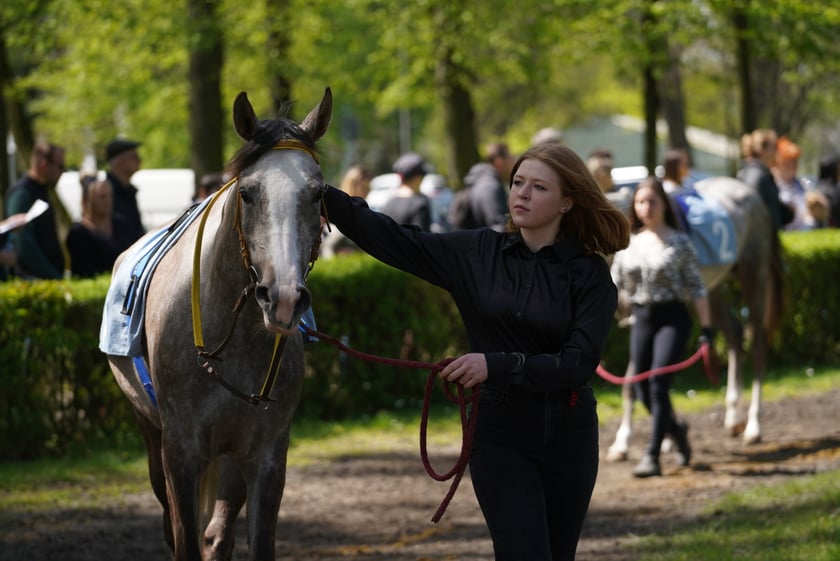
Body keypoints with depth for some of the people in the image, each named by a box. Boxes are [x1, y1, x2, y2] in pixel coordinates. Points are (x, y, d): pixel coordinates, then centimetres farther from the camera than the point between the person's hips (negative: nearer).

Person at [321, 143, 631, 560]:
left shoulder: (589, 274, -5)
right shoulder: (477, 254, 2)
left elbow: (580, 363, -14)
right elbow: (389, 239, 2)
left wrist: (498, 366, -24)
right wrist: (318, 192, -5)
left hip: (568, 435, 0)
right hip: (499, 433, 0)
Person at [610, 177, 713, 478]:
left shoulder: (679, 243, -4)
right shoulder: (628, 243, 7)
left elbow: (696, 288, -3)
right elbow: (614, 284, 11)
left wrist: (707, 329, -7)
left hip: (672, 319, -5)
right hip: (642, 320, 5)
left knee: (658, 385, -13)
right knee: (642, 391, 6)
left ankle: (652, 456, -10)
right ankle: (676, 429, 35)